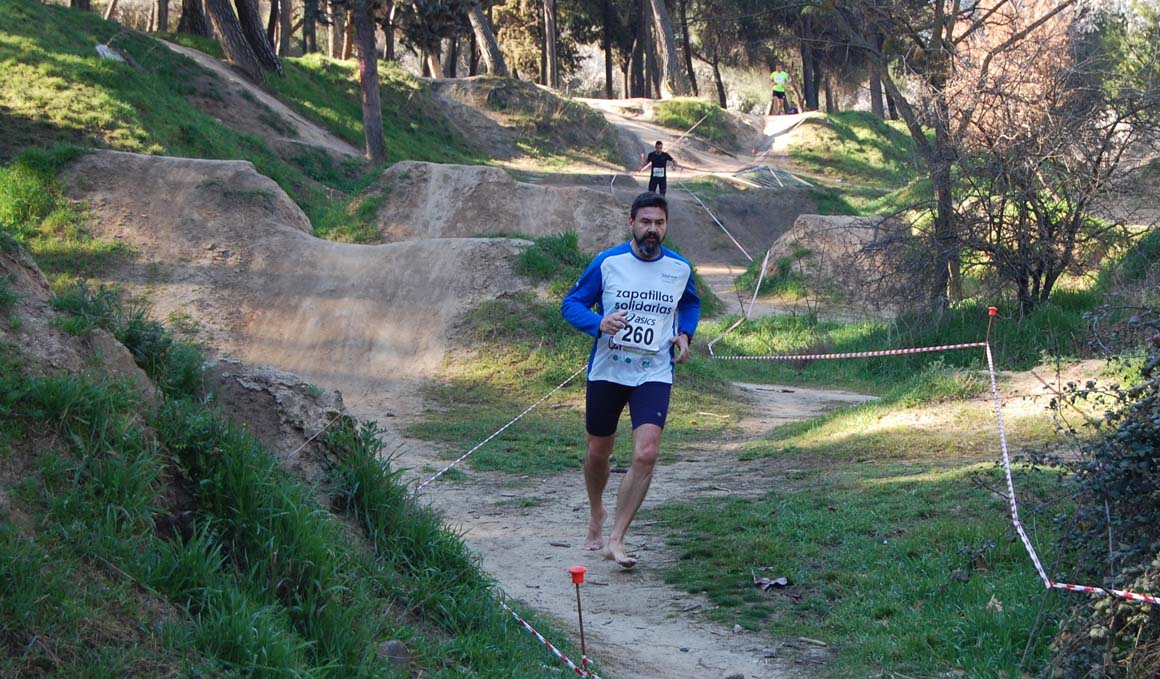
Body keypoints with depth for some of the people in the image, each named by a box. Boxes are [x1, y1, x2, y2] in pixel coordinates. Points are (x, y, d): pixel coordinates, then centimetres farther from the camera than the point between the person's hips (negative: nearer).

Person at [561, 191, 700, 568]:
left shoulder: (680, 268, 1)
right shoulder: (607, 262, -6)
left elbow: (691, 304, 22)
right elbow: (571, 303, -2)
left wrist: (685, 333, 3)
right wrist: (599, 323, -22)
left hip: (654, 375, 0)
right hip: (606, 372, 0)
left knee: (646, 455, -17)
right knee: (598, 453, 13)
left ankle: (615, 540, -10)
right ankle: (596, 513, 45)